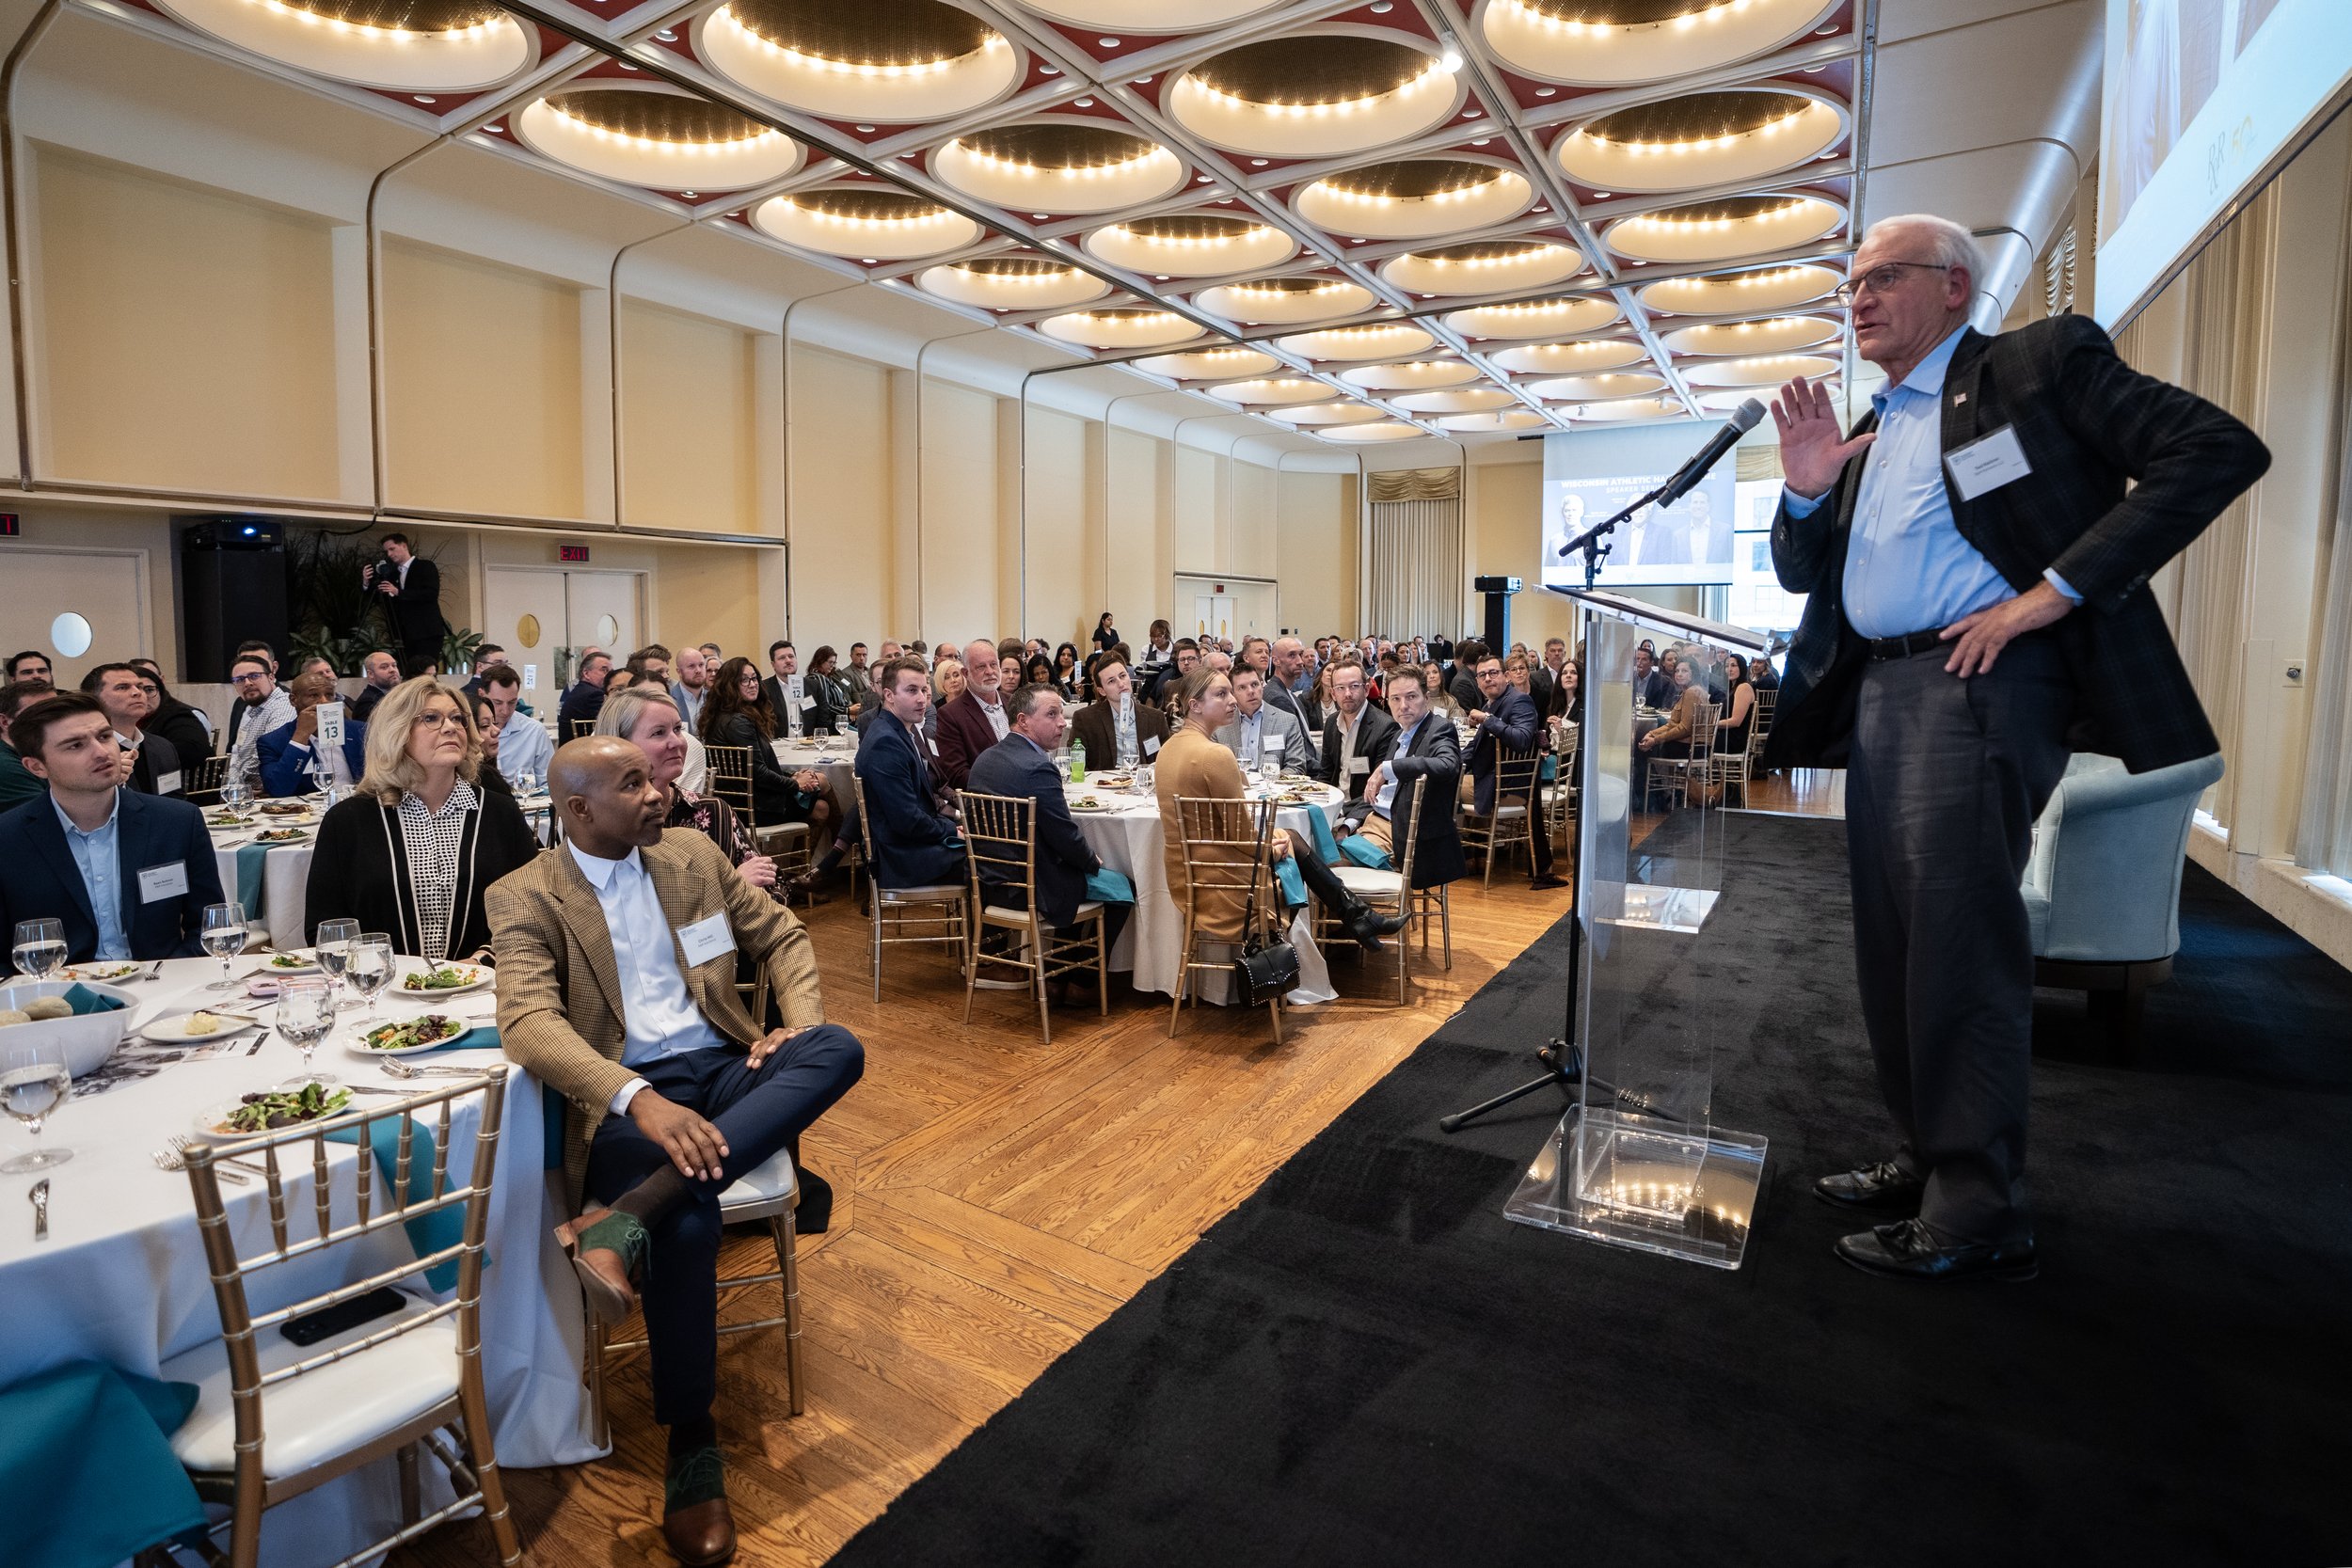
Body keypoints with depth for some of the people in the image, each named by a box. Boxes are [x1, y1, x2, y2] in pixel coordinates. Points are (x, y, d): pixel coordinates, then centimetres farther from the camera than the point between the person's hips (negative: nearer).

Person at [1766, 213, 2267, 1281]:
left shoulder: (2042, 362, 2)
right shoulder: (1869, 431, 21)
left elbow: (2218, 450, -7)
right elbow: (1803, 574, 21)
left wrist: (2055, 589, -15)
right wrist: (1805, 490, 1)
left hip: (1982, 680, -7)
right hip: (1879, 693, 8)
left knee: (1959, 939, -9)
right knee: (1893, 940, 9)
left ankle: (1977, 1211, 0)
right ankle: (1926, 1156, 22)